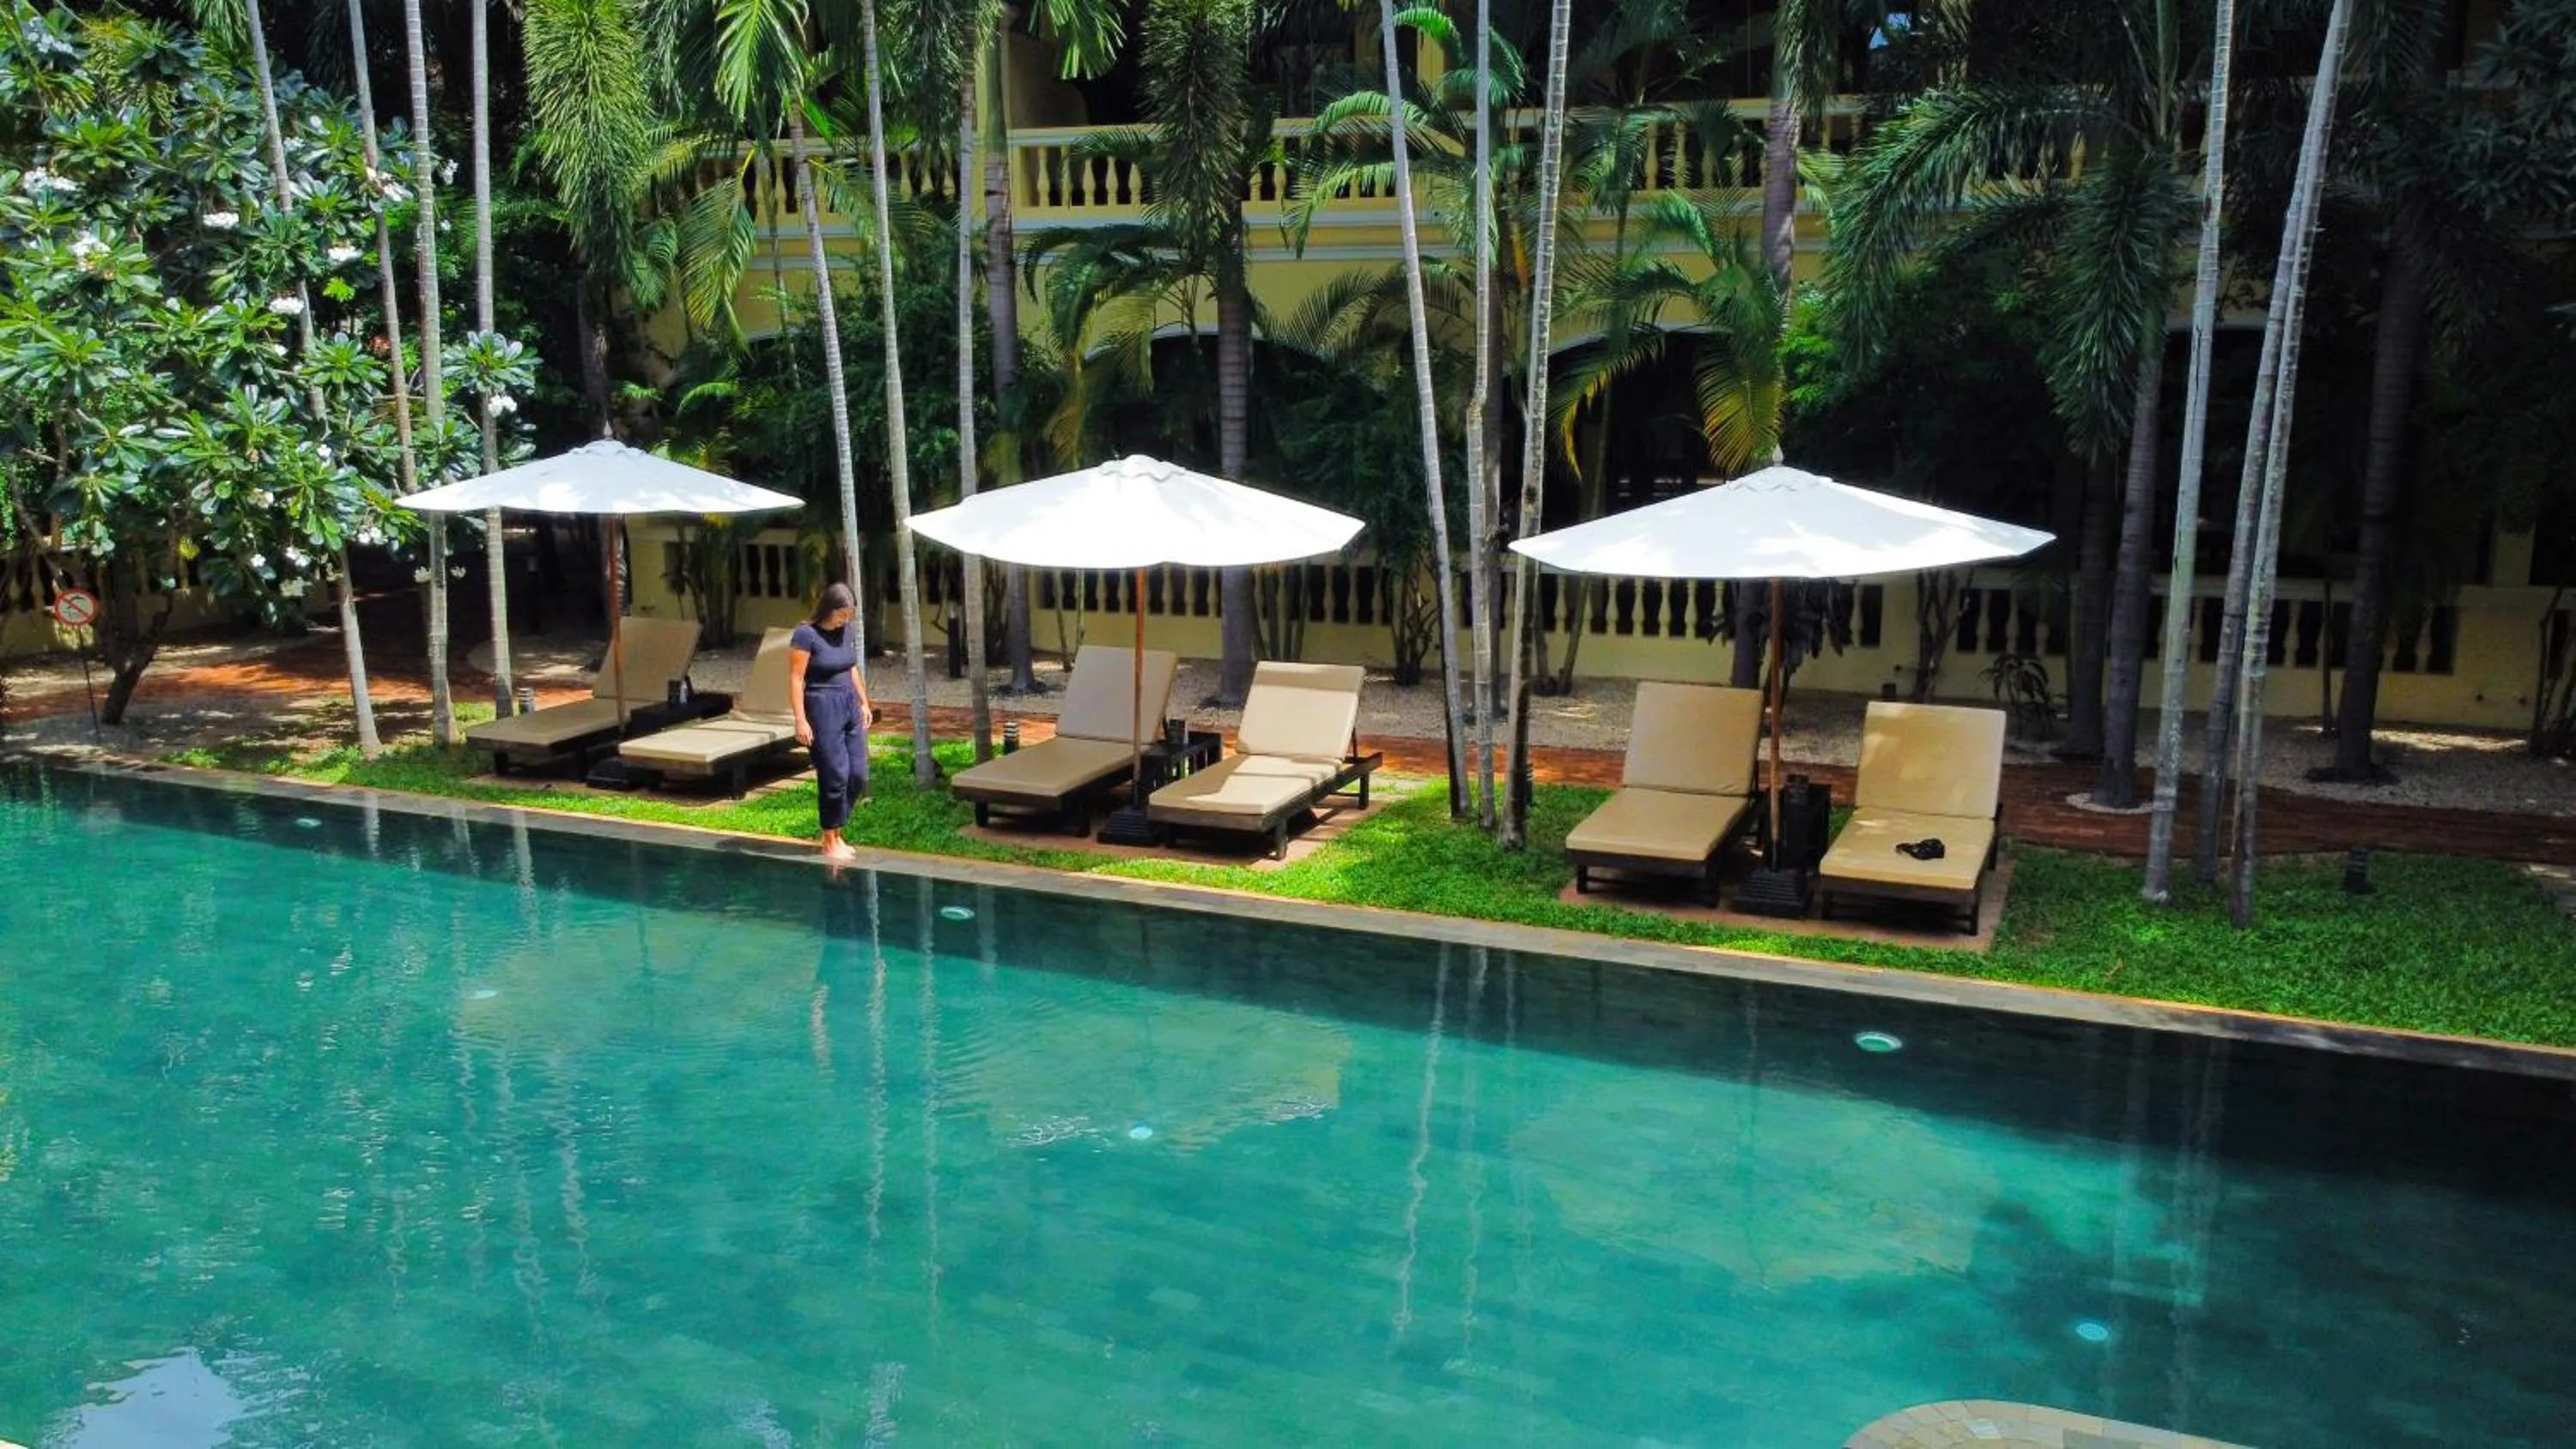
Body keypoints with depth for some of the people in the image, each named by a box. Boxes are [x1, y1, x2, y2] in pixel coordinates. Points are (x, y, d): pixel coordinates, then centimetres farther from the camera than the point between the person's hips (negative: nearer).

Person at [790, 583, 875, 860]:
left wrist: (864, 702, 18)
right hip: (823, 708, -7)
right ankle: (829, 842, 10)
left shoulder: (847, 631, 6)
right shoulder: (806, 634, -14)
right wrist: (801, 720, -17)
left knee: (858, 774, 5)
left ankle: (837, 833, 22)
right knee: (835, 775, -4)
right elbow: (795, 679, -14)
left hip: (850, 705, 7)